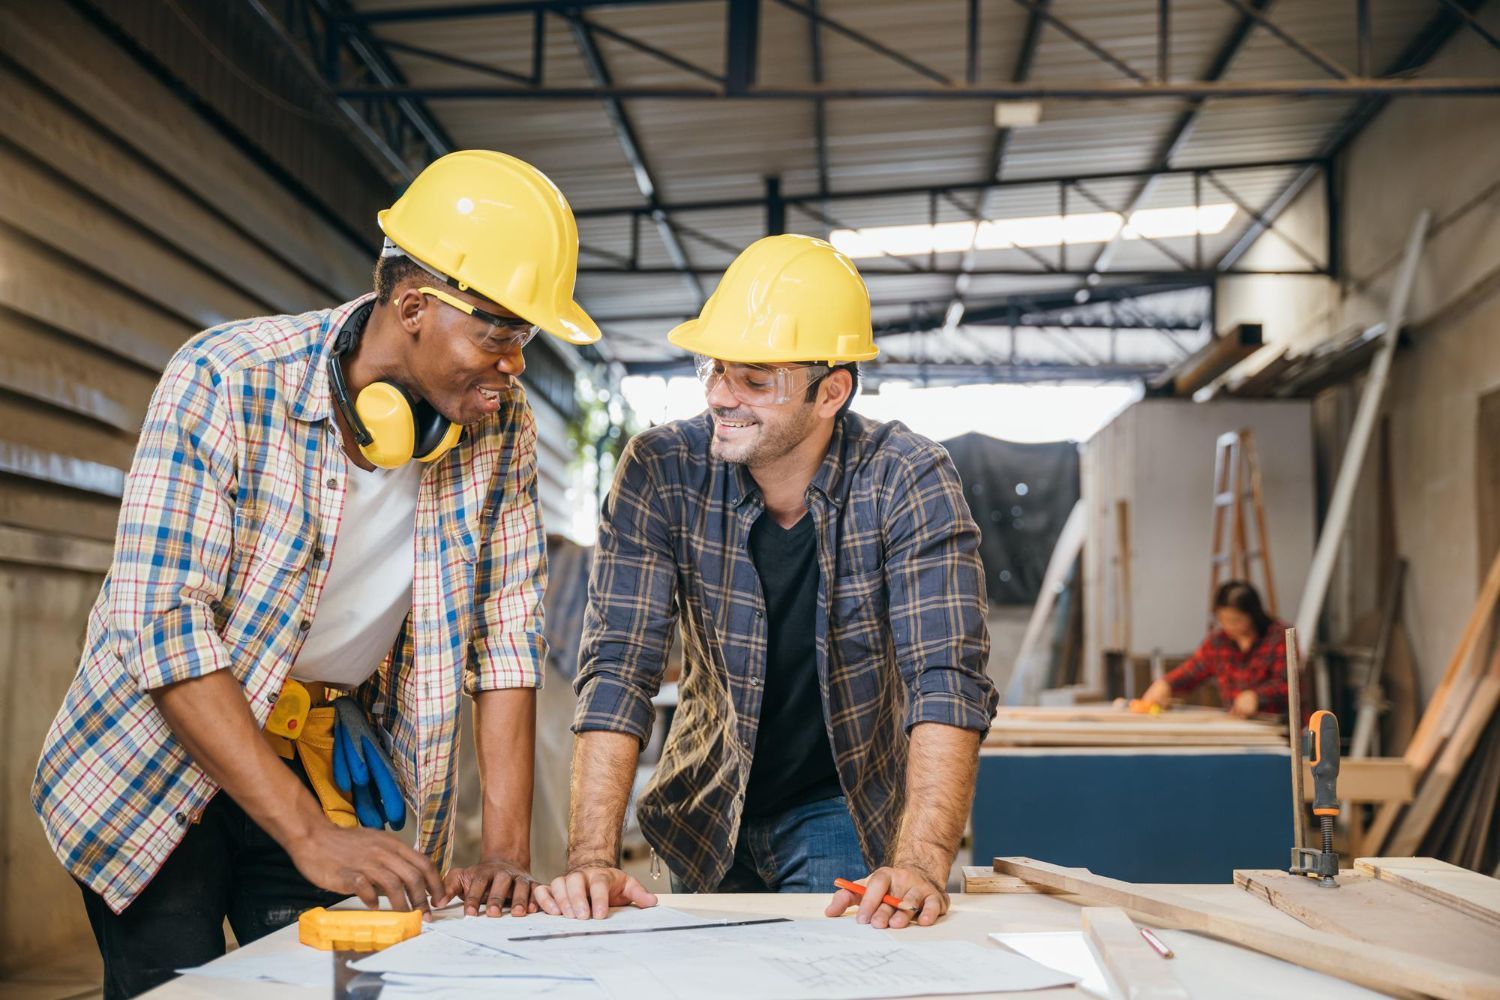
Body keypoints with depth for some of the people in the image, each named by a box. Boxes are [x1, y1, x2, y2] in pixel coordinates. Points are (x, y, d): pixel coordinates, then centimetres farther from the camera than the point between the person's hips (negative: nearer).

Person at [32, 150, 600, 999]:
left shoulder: (501, 425, -9)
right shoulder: (226, 382, -22)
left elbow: (506, 630, -7)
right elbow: (163, 626, -26)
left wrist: (508, 850, -15)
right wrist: (308, 833, -30)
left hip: (337, 758, 3)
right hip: (168, 749, -3)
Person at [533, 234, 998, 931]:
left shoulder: (910, 482, -21)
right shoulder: (660, 472, -17)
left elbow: (946, 678, -28)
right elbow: (617, 668, -21)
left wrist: (923, 863, -42)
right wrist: (593, 859, -32)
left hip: (849, 808, -1)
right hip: (707, 811, 2)